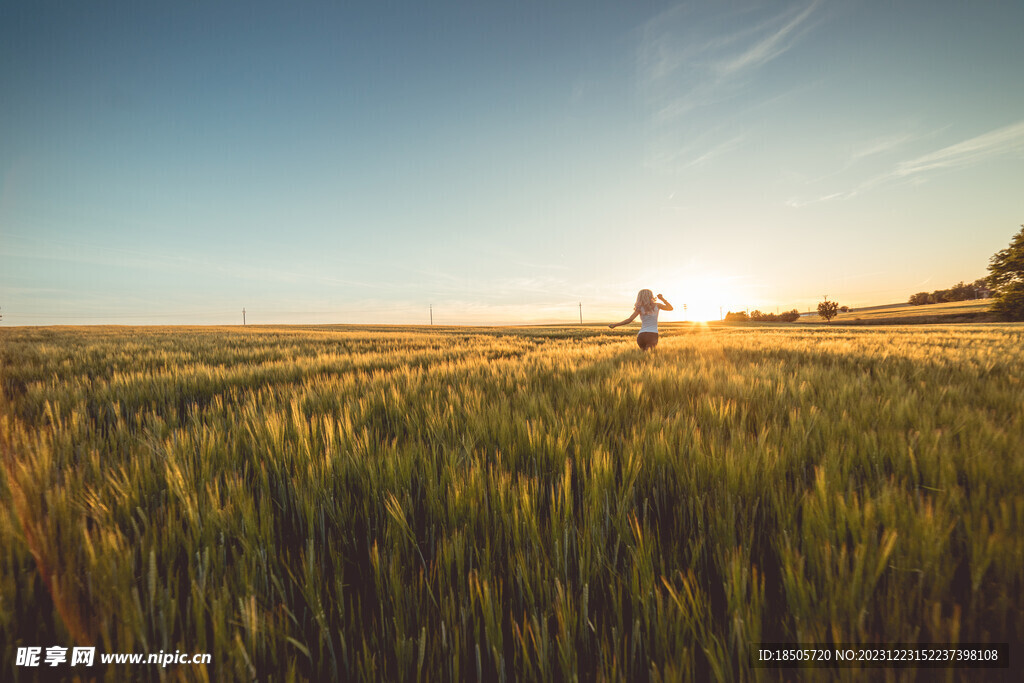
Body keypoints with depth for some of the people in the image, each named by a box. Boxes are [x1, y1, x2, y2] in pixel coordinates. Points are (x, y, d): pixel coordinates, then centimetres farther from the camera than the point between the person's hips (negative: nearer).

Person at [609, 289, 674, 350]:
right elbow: (670, 308, 22)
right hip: (653, 336, -1)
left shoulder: (640, 308, 3)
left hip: (641, 335, 1)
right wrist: (662, 298, 29)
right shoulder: (657, 305, 8)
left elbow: (629, 320, -6)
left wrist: (615, 324, 3)